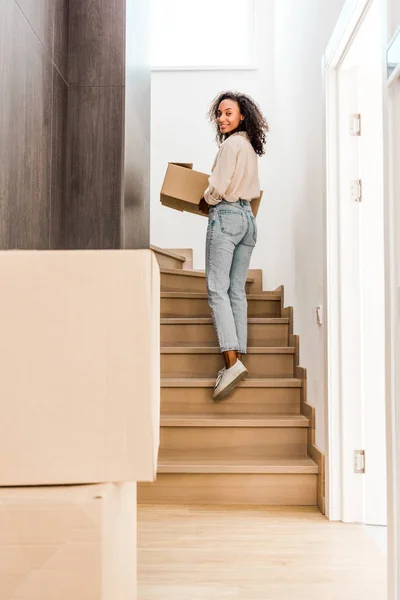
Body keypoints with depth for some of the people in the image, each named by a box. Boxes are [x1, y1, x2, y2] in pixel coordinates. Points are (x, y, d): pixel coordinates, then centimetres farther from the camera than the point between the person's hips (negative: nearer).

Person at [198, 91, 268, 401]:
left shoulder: (231, 143, -7)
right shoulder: (251, 146, 20)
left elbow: (219, 186, -13)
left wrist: (205, 203, 6)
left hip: (226, 215, -9)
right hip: (248, 218, 9)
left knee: (217, 288, -13)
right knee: (237, 291, 6)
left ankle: (232, 361, -22)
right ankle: (239, 358, 4)